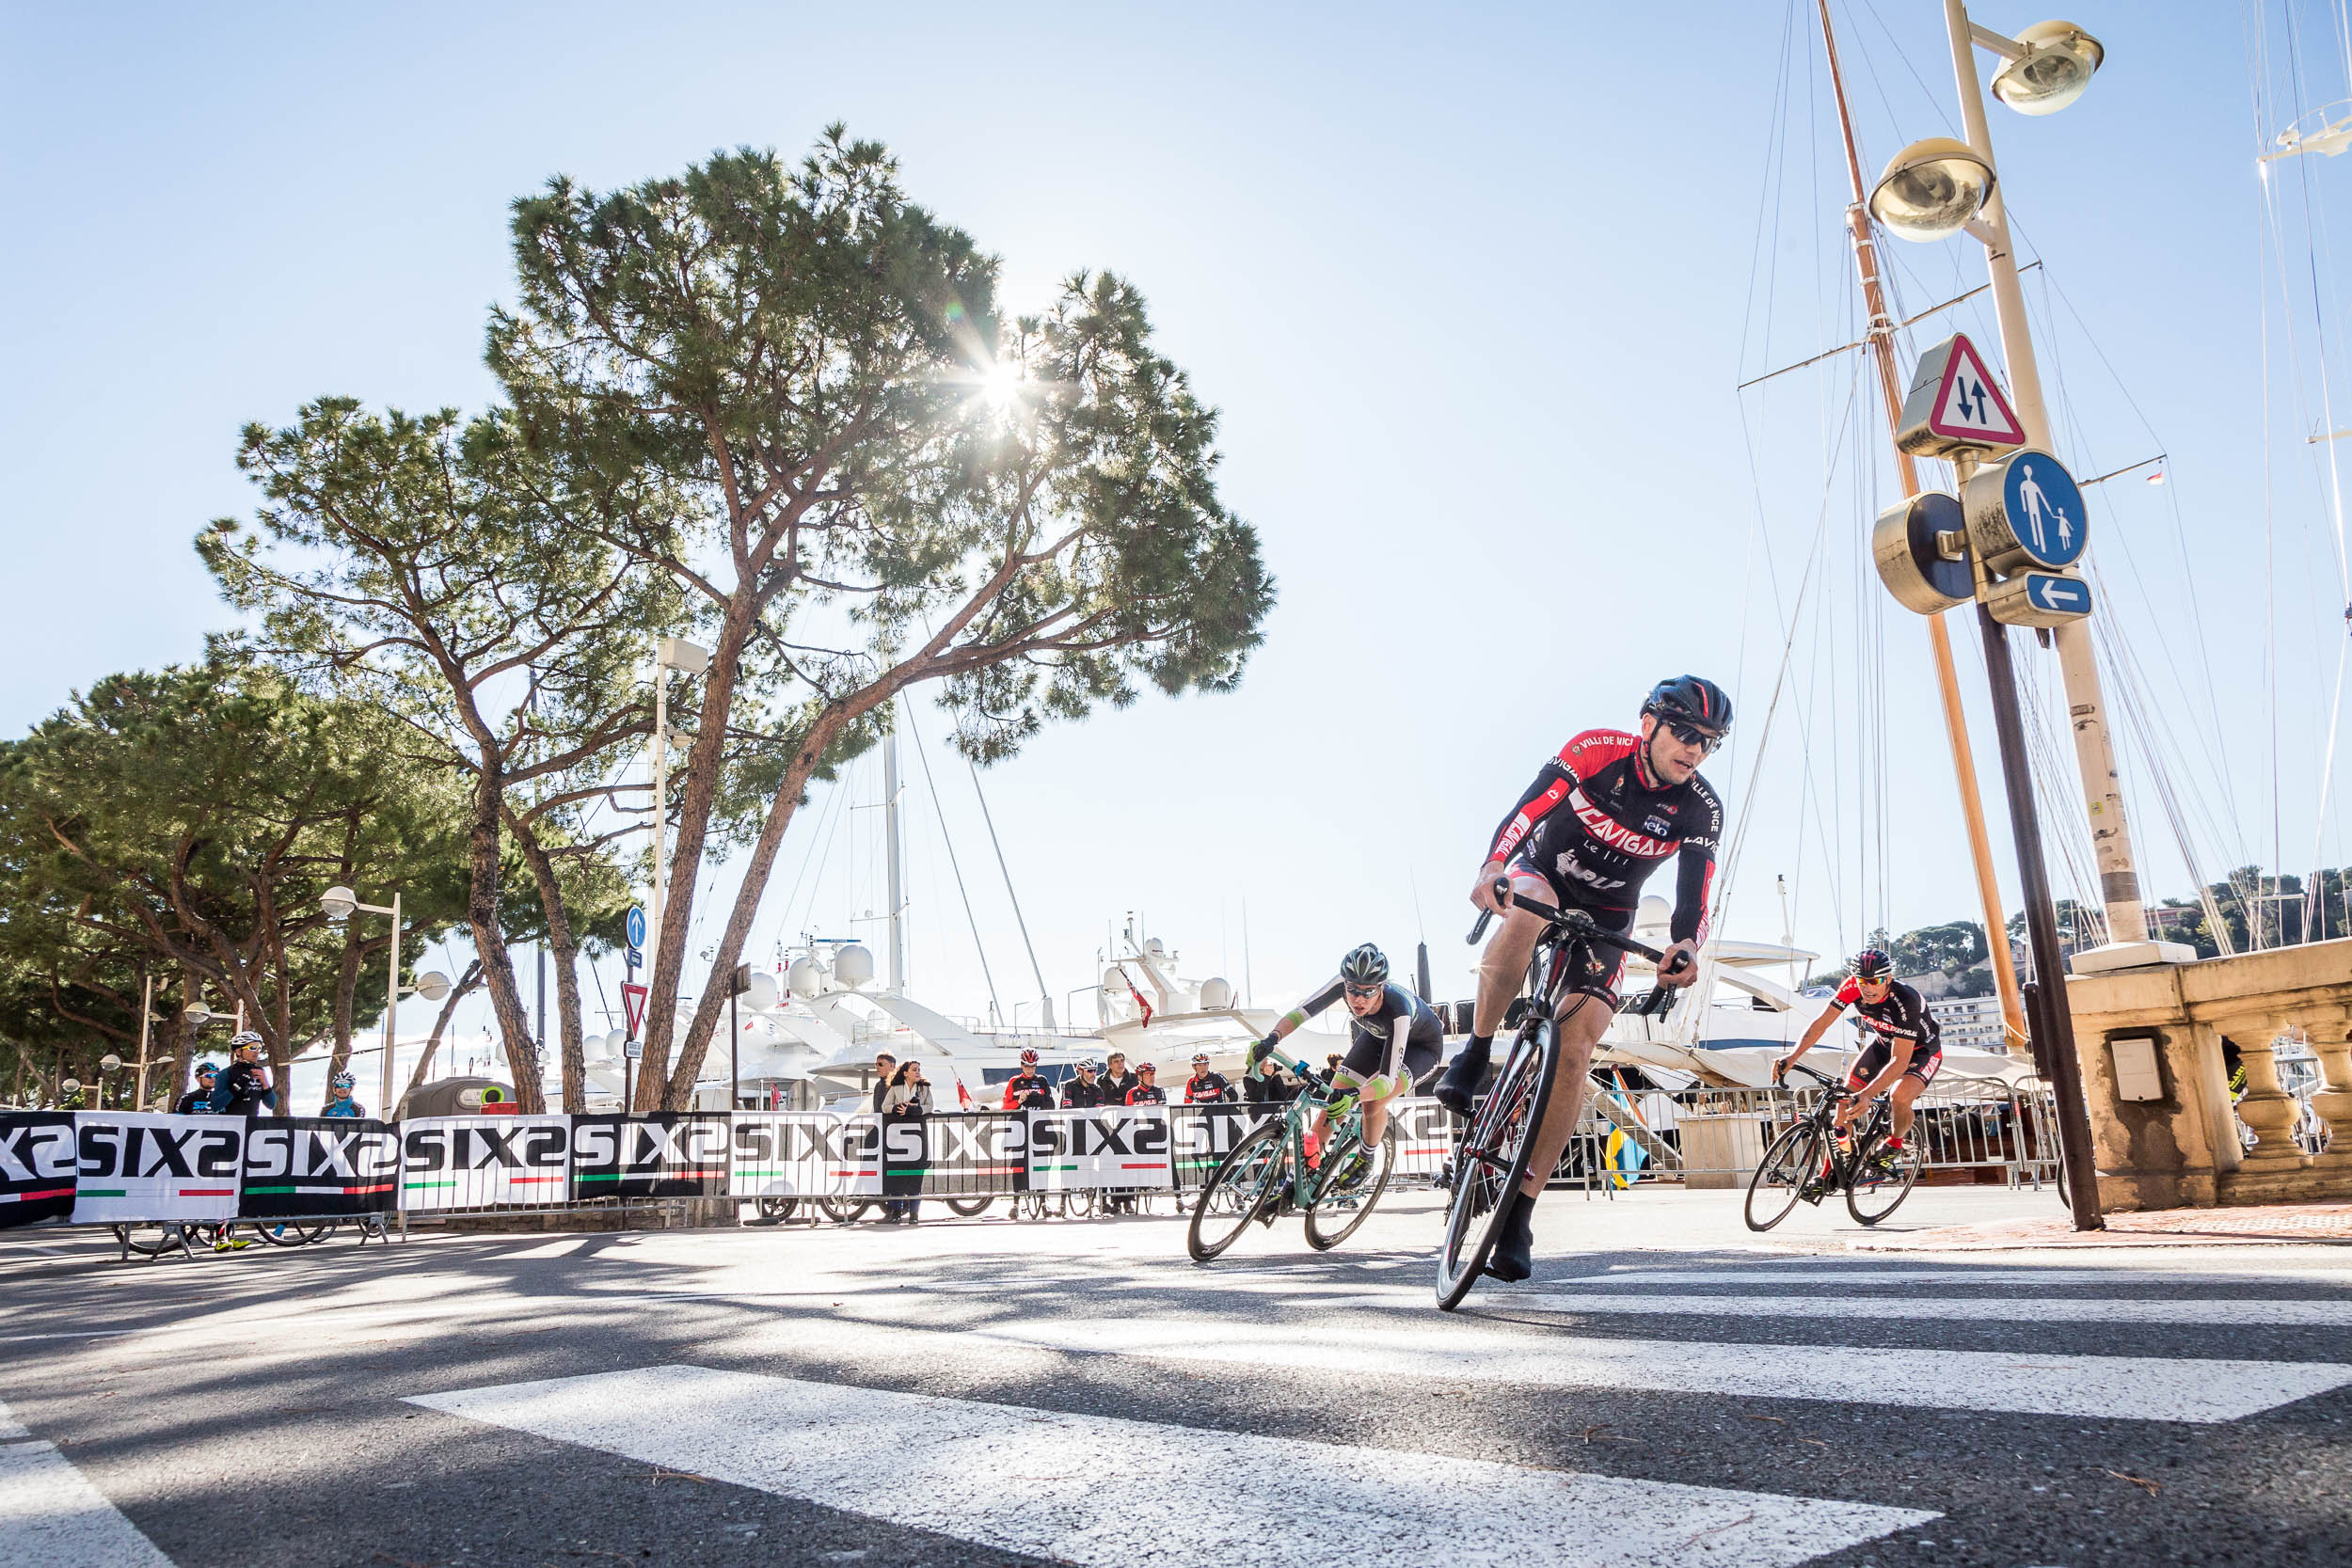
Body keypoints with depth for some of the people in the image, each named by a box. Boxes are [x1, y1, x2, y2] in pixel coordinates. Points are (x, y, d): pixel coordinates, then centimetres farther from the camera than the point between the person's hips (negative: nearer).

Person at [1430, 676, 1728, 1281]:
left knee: (1575, 1050, -16)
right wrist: (1492, 866, -49)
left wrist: (1686, 945, -43)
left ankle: (1519, 1214, -12)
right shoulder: (1596, 750, -19)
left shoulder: (1701, 810, -13)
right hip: (1542, 875, -1)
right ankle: (1475, 1056, -25)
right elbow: (1526, 810, -30)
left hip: (1604, 920, 1)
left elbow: (1694, 895, -21)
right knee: (1528, 909, -41)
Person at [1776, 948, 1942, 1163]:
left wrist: (1867, 1094, -51)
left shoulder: (1906, 1000, -37)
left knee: (1900, 1097, -32)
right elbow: (1821, 1023, -22)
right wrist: (1793, 1056, -37)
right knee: (1846, 1097, -8)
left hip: (1921, 1050, -5)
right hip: (1883, 1043, 5)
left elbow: (1900, 1061, -40)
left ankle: (1895, 1141, 1)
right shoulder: (1852, 987, -25)